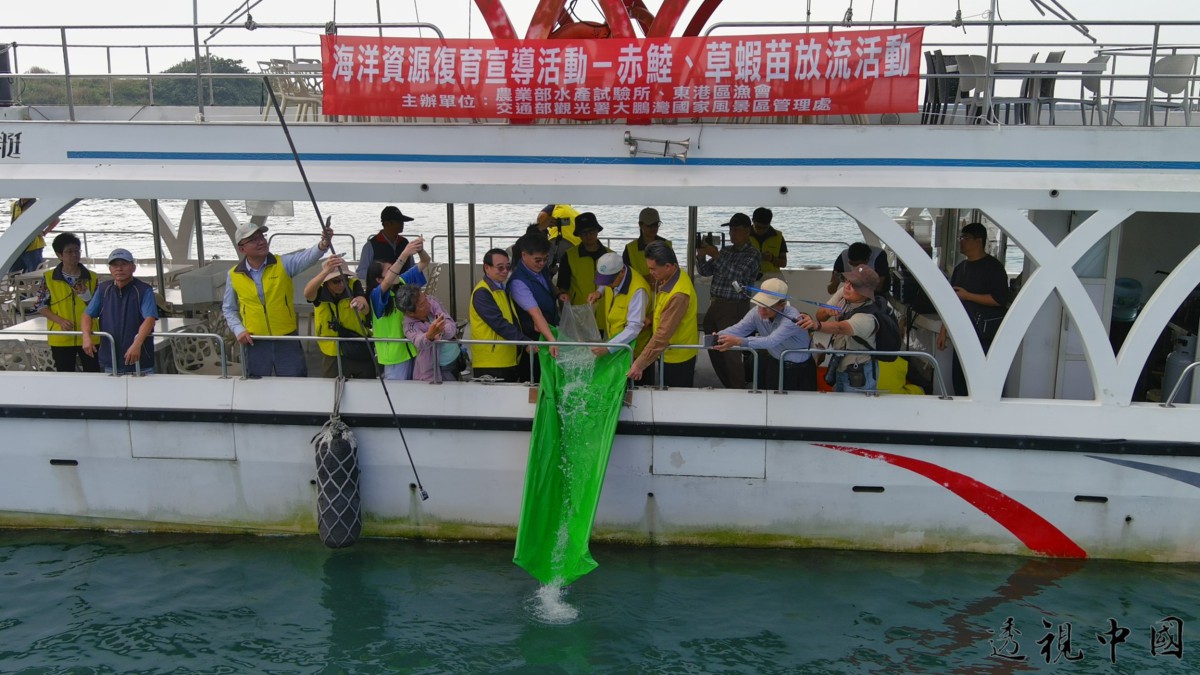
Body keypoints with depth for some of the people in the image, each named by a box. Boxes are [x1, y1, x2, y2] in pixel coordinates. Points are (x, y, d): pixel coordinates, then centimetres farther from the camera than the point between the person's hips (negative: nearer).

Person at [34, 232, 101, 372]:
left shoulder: (92, 278, 2)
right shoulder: (49, 278, 0)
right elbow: (40, 306, 2)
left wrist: (86, 295, -15)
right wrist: (60, 320, -13)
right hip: (61, 339, 0)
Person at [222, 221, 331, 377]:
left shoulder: (283, 264, -4)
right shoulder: (234, 275, 2)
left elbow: (308, 256, -24)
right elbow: (228, 309, 14)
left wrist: (323, 244, -45)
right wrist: (238, 330, -3)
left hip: (287, 340, -1)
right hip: (255, 342, 1)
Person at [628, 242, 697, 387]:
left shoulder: (678, 295, -33)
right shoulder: (670, 278, -4)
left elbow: (663, 334, -33)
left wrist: (639, 364, -30)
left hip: (678, 357, -9)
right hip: (670, 353, 9)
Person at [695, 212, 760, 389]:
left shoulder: (752, 254, -6)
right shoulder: (726, 250, 14)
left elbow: (735, 274, -19)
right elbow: (705, 271, 14)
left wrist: (716, 255, -19)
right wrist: (701, 255, -4)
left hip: (735, 309, -7)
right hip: (715, 305, 7)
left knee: (731, 353, -6)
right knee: (714, 350, 11)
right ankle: (729, 388, 25)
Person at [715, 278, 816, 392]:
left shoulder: (792, 317, -30)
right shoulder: (757, 312, -11)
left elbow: (771, 341, -43)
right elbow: (738, 328, -22)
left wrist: (738, 341, -54)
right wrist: (718, 336, -44)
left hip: (798, 370, -5)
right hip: (773, 364, 5)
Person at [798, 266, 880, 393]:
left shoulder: (867, 317, -31)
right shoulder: (843, 293, -8)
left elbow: (840, 328, -49)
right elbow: (820, 316, -2)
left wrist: (817, 325, -67)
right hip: (839, 366, 7)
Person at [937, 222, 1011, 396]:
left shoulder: (993, 267, -6)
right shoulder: (960, 268, 16)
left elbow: (1000, 299, -16)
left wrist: (968, 296, -15)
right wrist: (943, 331, 15)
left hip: (986, 336, -8)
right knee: (958, 378, 8)